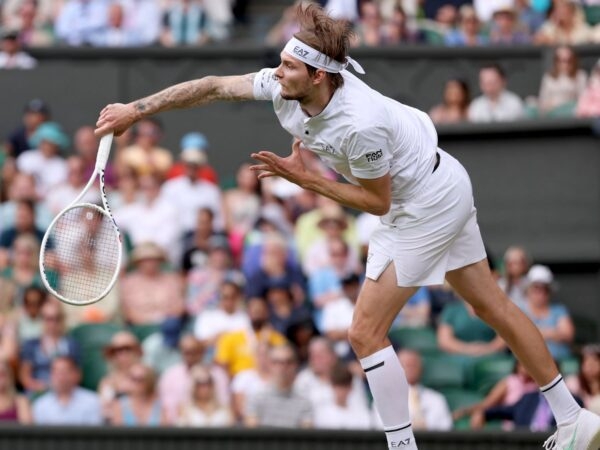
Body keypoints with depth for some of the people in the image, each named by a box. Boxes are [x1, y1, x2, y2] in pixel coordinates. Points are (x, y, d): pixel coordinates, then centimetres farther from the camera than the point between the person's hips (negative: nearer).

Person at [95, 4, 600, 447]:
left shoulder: (360, 125, -35)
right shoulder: (287, 87, -15)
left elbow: (379, 201, -20)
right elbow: (213, 86, -5)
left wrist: (304, 179, -20)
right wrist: (136, 109, -7)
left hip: (426, 208, -9)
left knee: (366, 333, -5)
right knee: (492, 305, 18)